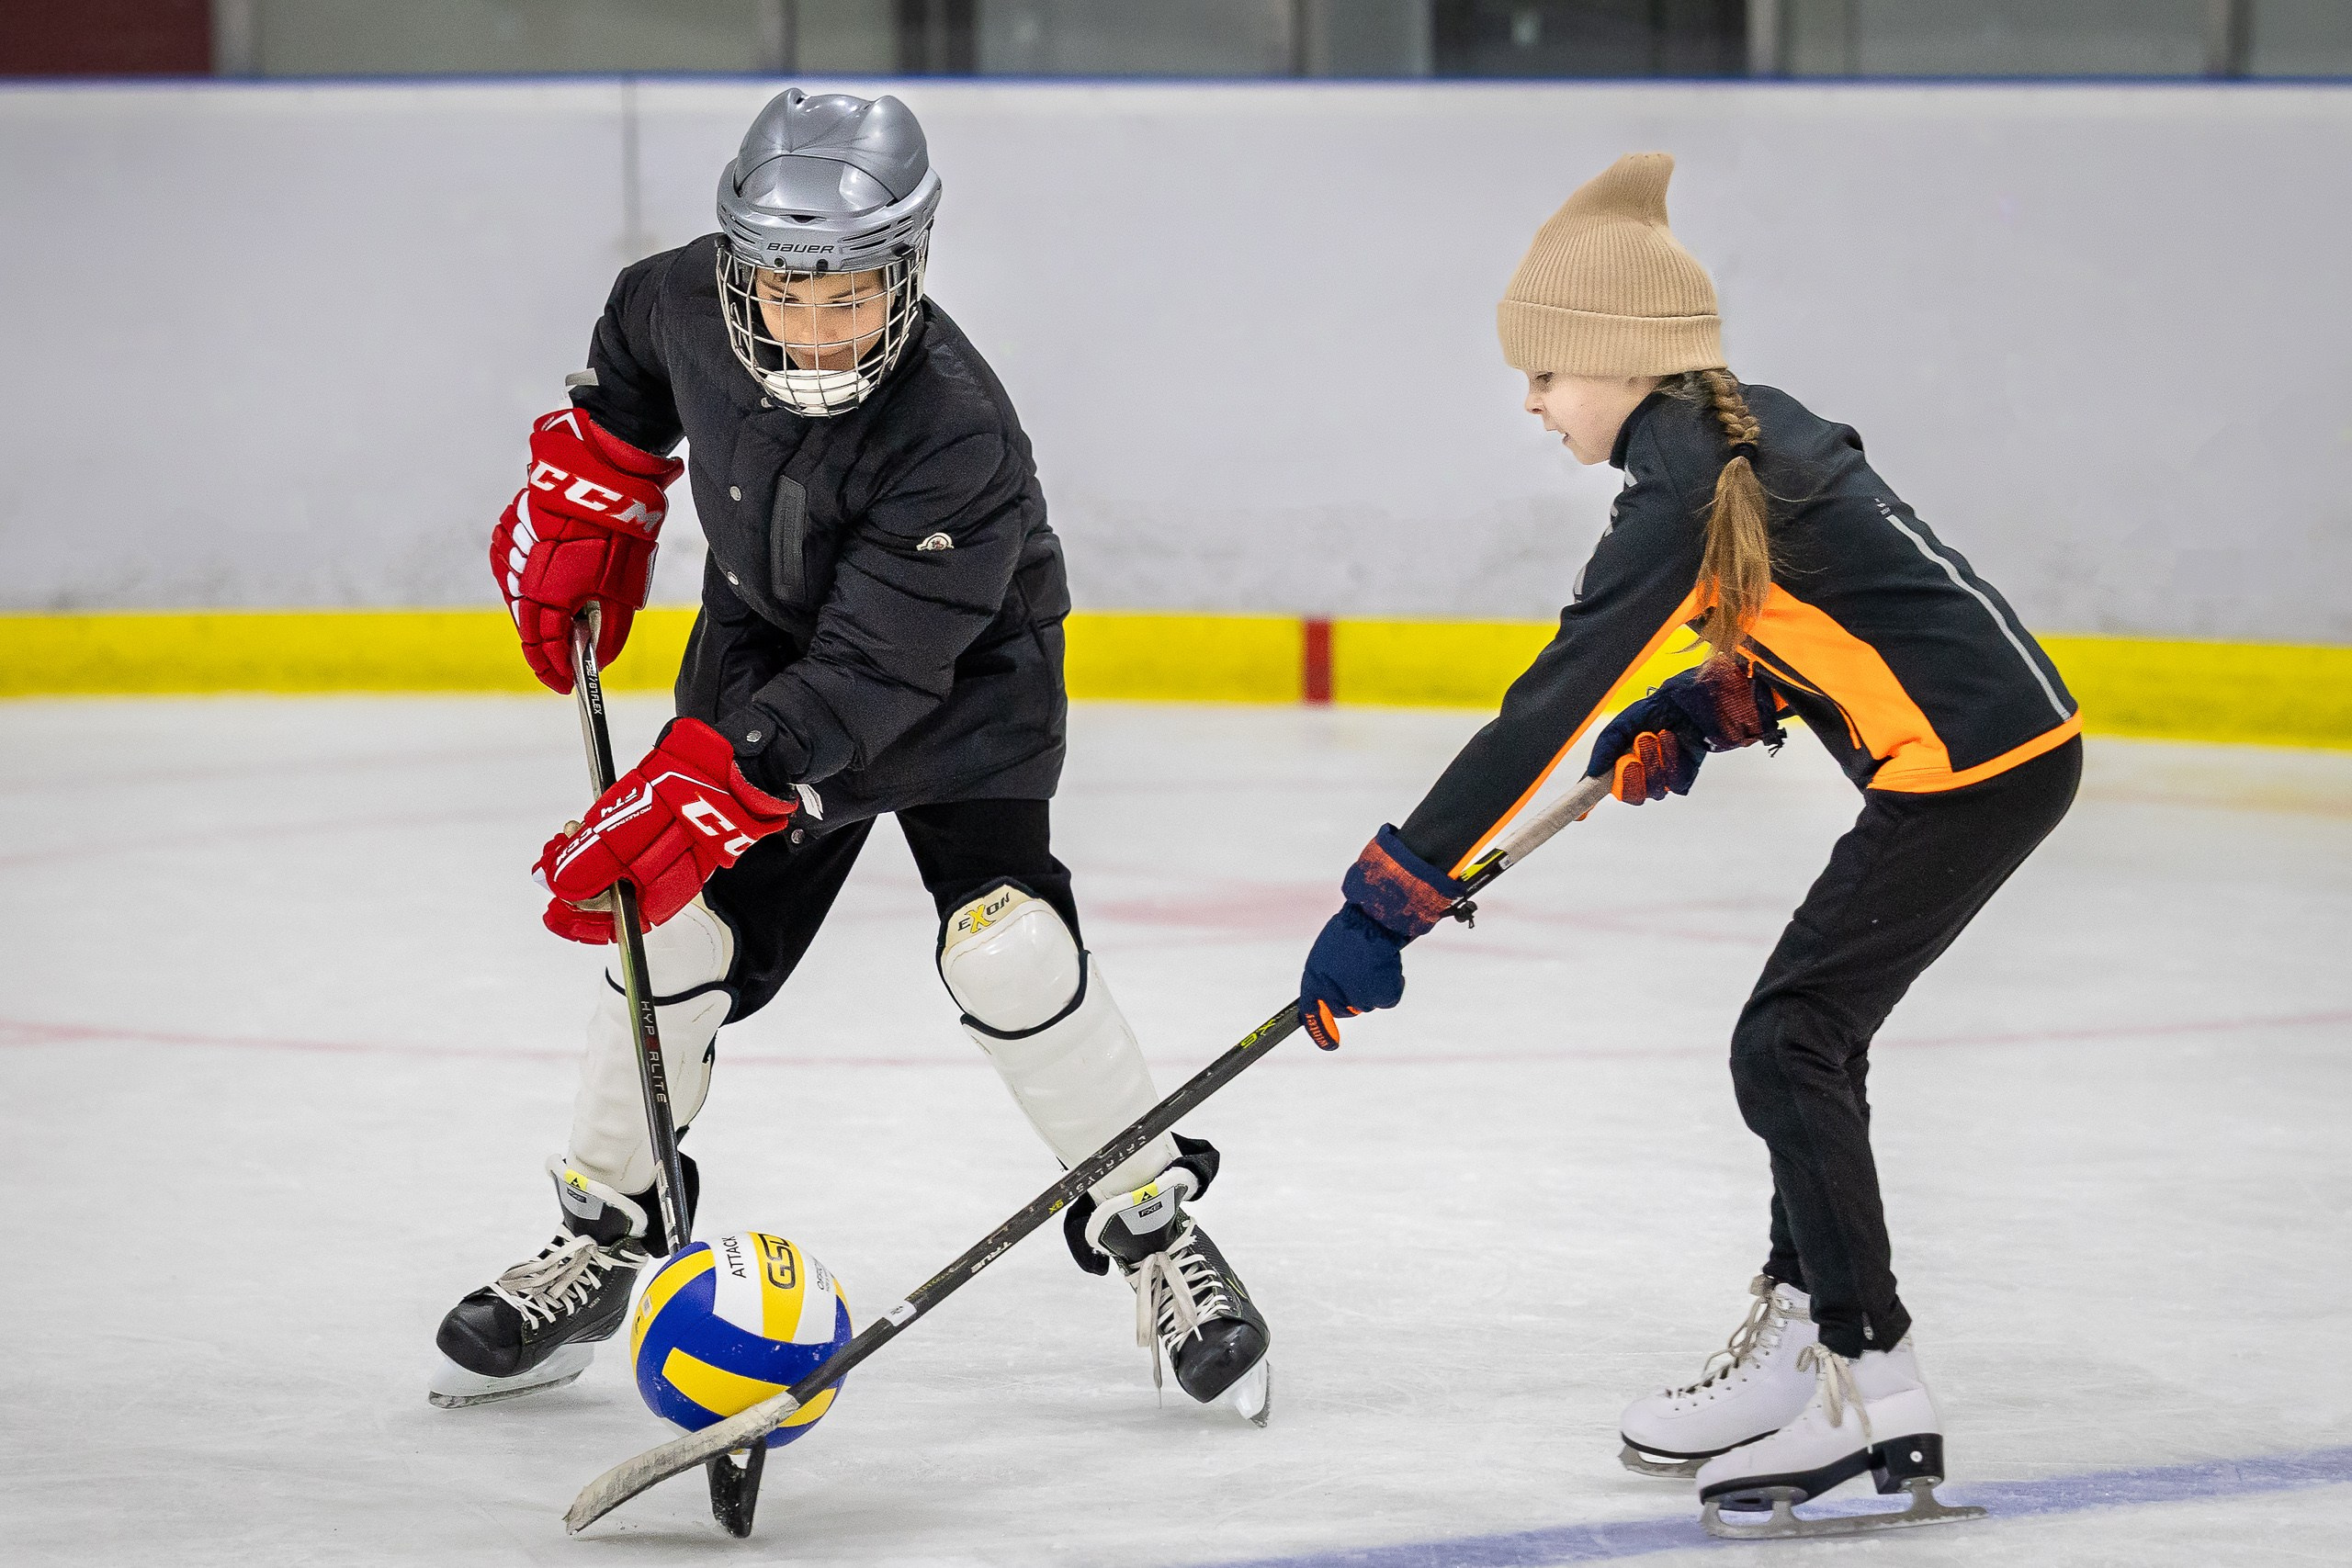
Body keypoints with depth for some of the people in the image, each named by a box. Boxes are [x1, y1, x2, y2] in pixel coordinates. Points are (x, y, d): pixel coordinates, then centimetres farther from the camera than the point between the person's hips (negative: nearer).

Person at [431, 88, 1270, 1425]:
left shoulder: (956, 434, -38)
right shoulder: (694, 302, -22)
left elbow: (863, 680, -39)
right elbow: (628, 372, 7)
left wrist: (686, 806, -43)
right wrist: (579, 514, 4)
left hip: (961, 673, -5)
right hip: (763, 636, 5)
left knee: (1003, 938, -22)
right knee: (673, 930, -4)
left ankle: (1156, 1229, -6)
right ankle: (603, 1236, 15)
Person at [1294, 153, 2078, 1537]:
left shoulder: (1682, 484, -17)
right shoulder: (1747, 429, 12)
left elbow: (1551, 708, -19)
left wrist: (1397, 893, -19)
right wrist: (1704, 712, 12)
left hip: (1977, 763, -10)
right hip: (1993, 741, 10)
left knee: (1787, 1045, -8)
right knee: (1803, 1040, 17)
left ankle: (1876, 1392, -9)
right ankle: (1803, 1333, 26)